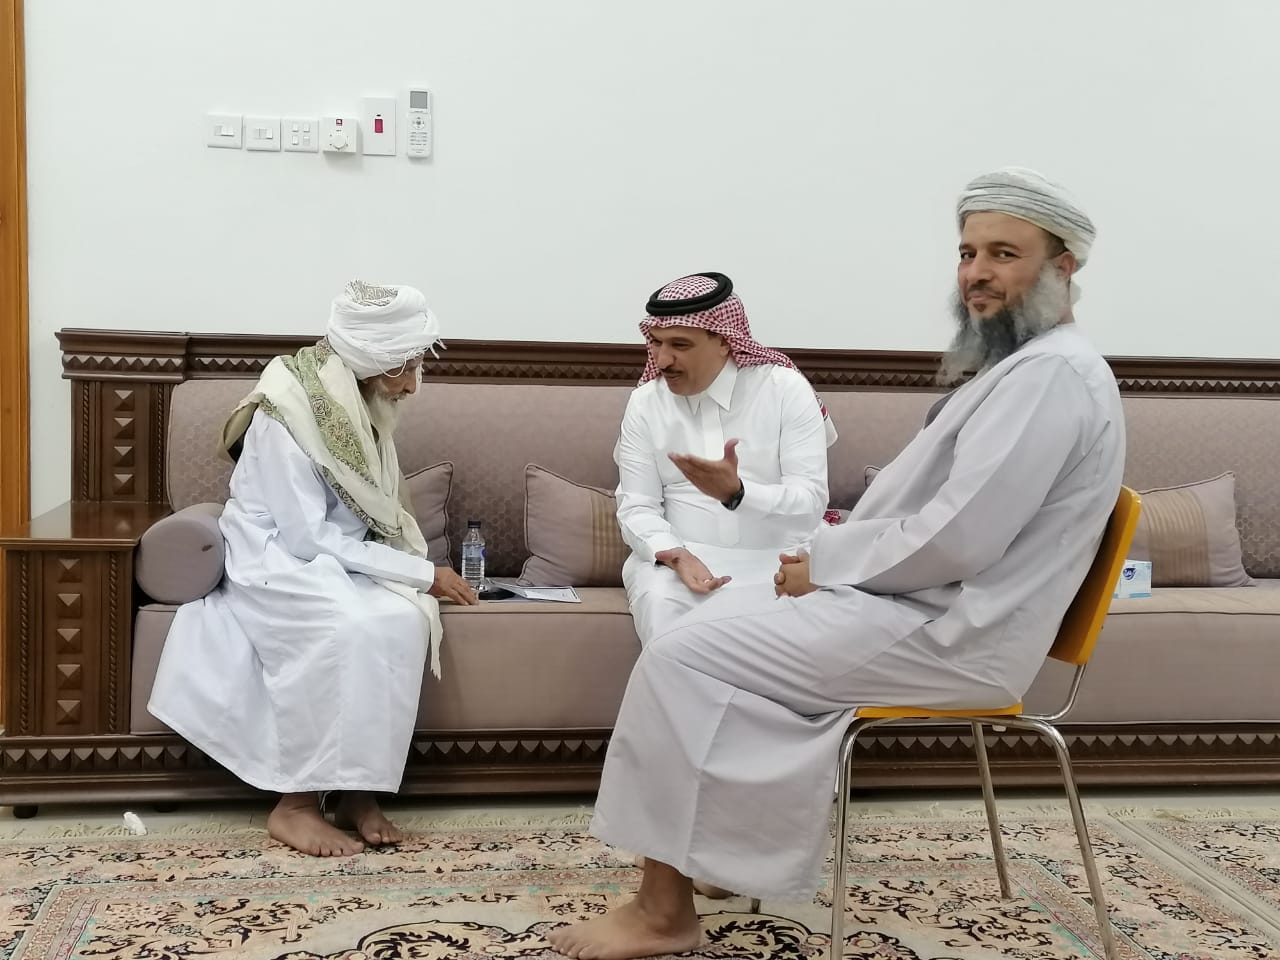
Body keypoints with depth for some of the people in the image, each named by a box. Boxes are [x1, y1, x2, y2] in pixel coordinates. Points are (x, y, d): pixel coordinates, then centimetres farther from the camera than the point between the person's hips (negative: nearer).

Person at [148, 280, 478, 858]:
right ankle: (295, 805, -21)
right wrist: (422, 572, -23)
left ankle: (358, 789, -17)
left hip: (336, 558, 6)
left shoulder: (358, 403, 2)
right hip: (275, 559, -6)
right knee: (349, 629, -34)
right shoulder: (285, 414, -22)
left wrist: (416, 565, -11)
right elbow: (307, 537, -24)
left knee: (402, 619, -25)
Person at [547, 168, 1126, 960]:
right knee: (718, 627, 14)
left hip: (941, 635, -11)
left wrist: (826, 563, -12)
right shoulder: (1025, 365, 16)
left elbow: (956, 539, -26)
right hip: (929, 610, 11)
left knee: (684, 656, -13)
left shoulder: (1050, 372, -18)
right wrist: (836, 555, 4)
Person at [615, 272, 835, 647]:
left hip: (777, 560, -1)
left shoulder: (787, 389, -4)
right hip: (679, 557, 1)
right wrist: (675, 556, -22)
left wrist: (737, 493, -30)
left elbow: (811, 501, -12)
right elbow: (637, 507, 0)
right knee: (659, 603, -31)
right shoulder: (644, 402, 4)